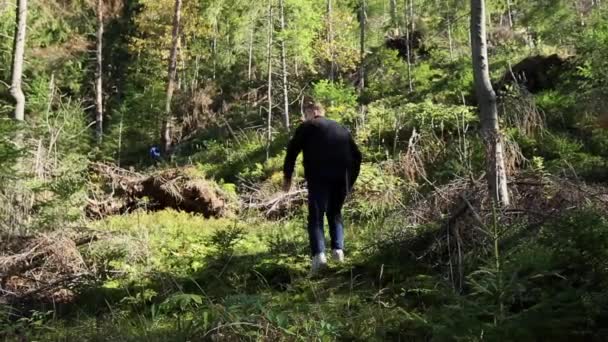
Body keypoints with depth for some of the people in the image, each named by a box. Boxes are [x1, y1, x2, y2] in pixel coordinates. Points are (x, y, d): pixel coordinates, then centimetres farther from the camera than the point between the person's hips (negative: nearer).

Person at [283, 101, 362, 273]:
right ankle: (338, 249, 6)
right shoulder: (341, 129, 27)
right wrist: (350, 181, 26)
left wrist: (287, 176, 10)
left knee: (316, 217, -1)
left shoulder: (306, 127, 13)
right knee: (335, 213, 21)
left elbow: (292, 151, 3)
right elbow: (356, 156, 23)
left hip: (319, 177, -4)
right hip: (341, 177, 4)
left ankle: (319, 254, -17)